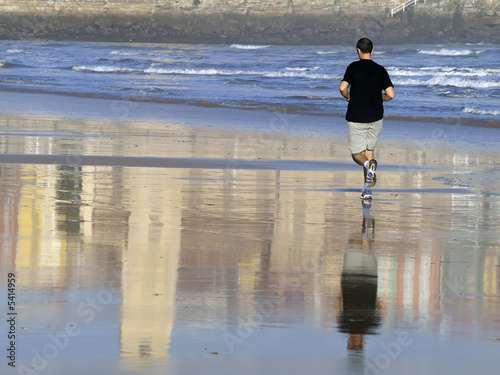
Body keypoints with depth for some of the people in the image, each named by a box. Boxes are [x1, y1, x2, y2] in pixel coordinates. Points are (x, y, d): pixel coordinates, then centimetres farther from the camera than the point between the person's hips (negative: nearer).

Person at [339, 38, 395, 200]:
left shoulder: (354, 67, -6)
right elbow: (391, 94, -6)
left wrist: (348, 97, 3)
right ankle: (367, 188, 13)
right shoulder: (380, 70, 0)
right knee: (369, 149, 19)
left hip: (356, 118, -3)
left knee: (357, 154, 5)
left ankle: (368, 164, -31)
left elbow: (342, 87, -18)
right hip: (375, 117, 3)